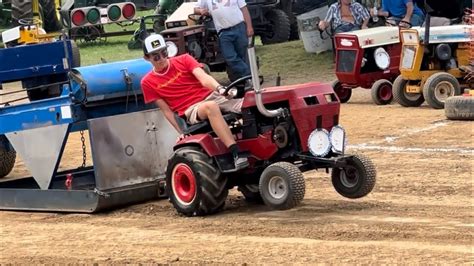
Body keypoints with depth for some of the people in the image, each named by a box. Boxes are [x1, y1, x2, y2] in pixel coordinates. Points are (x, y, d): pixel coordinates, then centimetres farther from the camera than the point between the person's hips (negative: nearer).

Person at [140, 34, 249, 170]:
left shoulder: (184, 60, 8)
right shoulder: (148, 82, 6)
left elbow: (204, 78, -9)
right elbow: (167, 110, 7)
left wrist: (220, 88, -28)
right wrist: (181, 132, -1)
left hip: (212, 96, 3)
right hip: (191, 110, -3)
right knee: (211, 107, -39)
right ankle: (236, 154, -49)